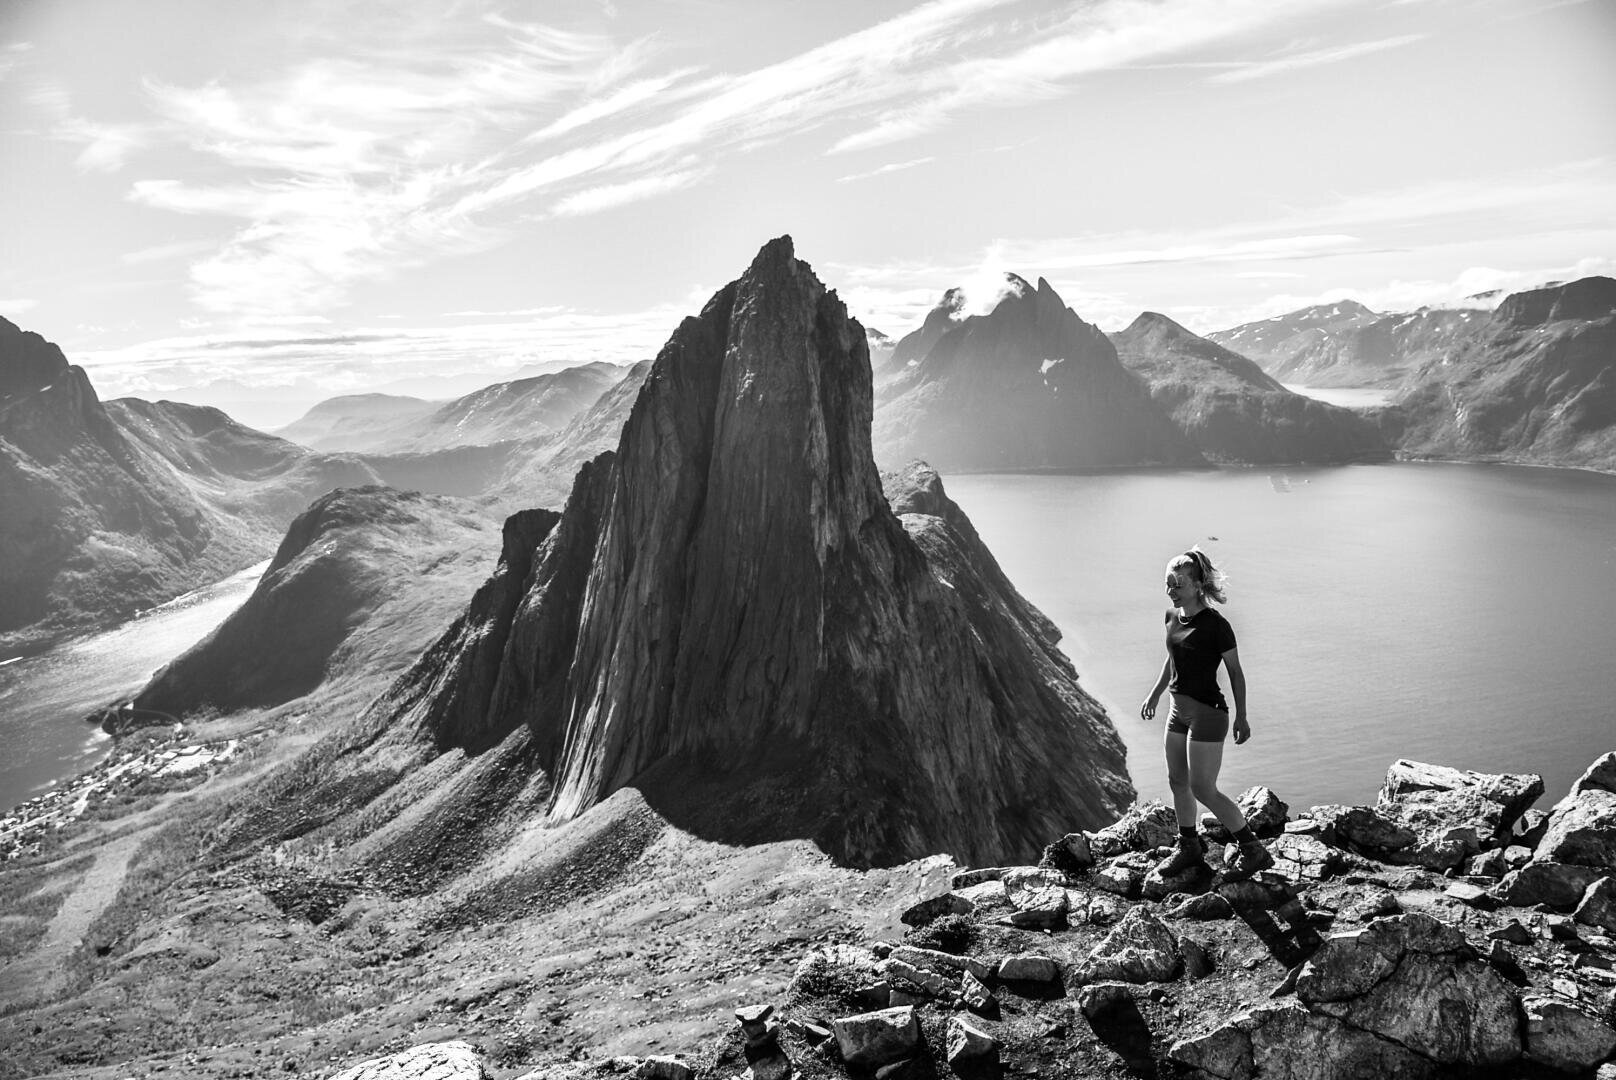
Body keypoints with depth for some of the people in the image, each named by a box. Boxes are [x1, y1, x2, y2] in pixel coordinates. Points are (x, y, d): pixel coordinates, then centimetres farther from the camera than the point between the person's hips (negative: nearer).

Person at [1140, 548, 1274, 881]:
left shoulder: (1215, 625, -17)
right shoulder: (1173, 616, 4)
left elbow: (1235, 671, -9)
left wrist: (1241, 716, -6)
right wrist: (1155, 693, 22)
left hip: (1207, 713, -8)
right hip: (1180, 709, 8)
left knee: (1203, 789, -4)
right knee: (1177, 781, 15)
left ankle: (1253, 850, 11)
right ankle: (1189, 848, 32)